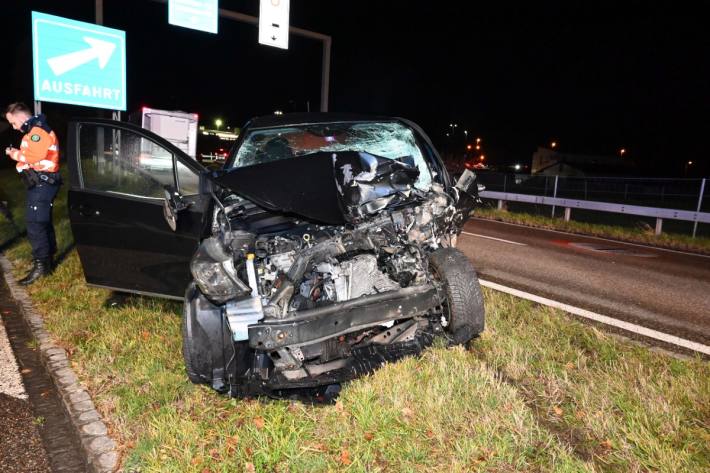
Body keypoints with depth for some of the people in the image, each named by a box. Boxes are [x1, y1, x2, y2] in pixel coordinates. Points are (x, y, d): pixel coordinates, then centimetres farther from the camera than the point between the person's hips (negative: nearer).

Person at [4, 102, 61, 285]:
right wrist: (18, 153, 6)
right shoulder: (34, 130, 20)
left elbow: (35, 155, -24)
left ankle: (41, 265, -7)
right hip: (41, 183, 11)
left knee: (34, 224, -11)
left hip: (42, 184, -11)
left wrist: (17, 155, -9)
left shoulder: (38, 130, -14)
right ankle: (47, 255, 27)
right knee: (43, 221, 17)